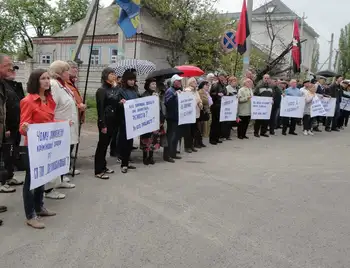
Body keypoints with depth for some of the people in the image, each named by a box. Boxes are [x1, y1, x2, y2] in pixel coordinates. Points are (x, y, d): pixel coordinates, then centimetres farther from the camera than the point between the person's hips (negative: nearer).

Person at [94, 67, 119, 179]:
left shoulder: (115, 89, 11)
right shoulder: (101, 90, -10)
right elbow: (100, 108, -15)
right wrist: (103, 124, -18)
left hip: (113, 121, 7)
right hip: (105, 121, -7)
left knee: (106, 144, 14)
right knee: (102, 144, -3)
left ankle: (103, 166, 25)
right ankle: (98, 171, 3)